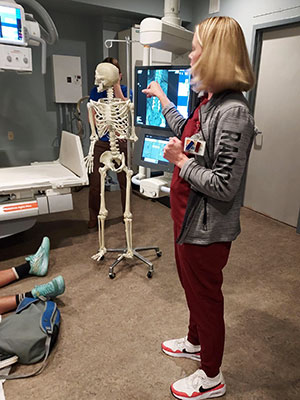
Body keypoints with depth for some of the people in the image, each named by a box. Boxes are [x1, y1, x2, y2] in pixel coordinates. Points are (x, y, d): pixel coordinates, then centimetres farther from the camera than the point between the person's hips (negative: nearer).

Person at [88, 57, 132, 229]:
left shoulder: (125, 90, 4)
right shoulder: (96, 91, 5)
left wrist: (116, 84, -14)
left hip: (120, 141, 0)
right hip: (101, 142, 1)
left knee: (124, 180, 4)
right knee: (95, 181, 0)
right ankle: (94, 217, 17)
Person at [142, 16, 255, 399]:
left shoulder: (233, 112, -25)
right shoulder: (208, 101, 4)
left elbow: (224, 186, -28)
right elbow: (187, 132, 26)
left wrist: (181, 162, -16)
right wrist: (162, 99, 34)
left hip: (206, 228, -9)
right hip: (188, 218, 9)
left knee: (205, 296, 10)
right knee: (192, 285, 26)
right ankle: (195, 342, 53)